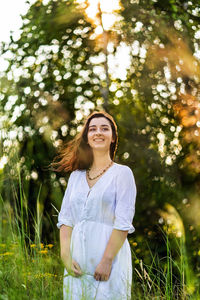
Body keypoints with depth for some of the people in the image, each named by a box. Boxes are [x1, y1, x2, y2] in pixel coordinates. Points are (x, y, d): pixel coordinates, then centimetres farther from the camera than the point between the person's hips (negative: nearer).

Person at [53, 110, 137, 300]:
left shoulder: (122, 173, -1)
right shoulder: (76, 176, 13)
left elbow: (123, 223, -9)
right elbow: (65, 219, 8)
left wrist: (107, 261, -16)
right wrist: (66, 257, -5)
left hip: (110, 257, -4)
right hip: (78, 261, 4)